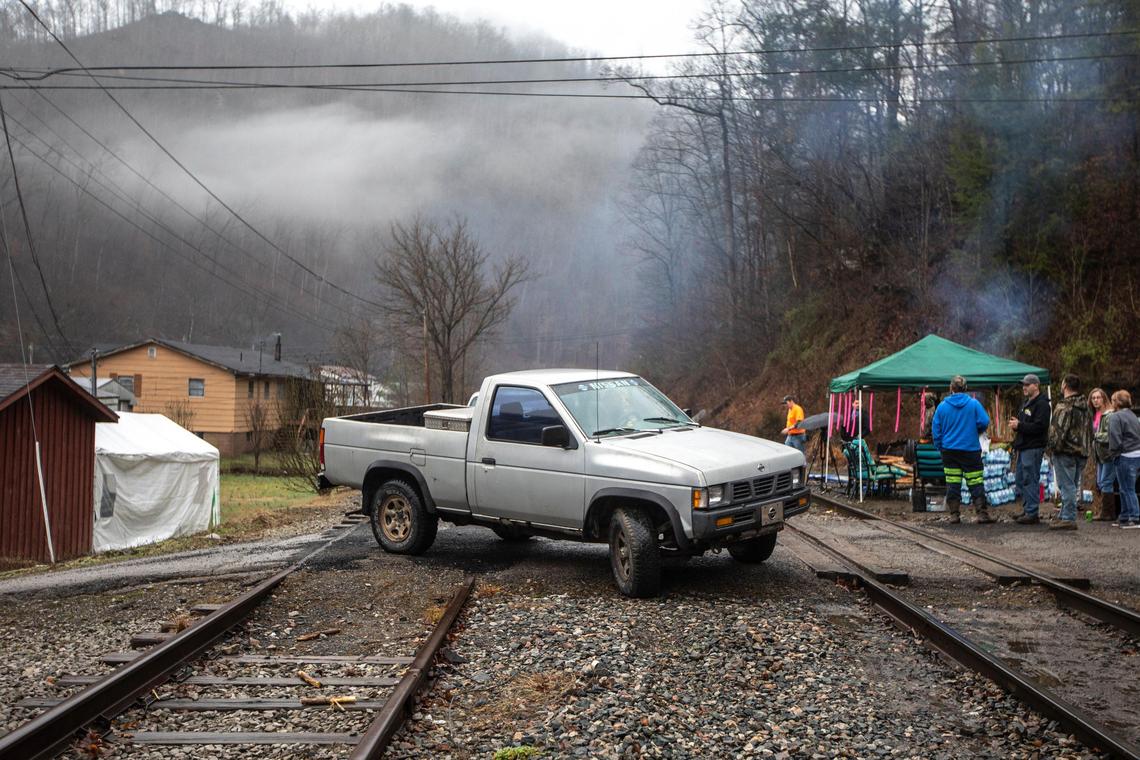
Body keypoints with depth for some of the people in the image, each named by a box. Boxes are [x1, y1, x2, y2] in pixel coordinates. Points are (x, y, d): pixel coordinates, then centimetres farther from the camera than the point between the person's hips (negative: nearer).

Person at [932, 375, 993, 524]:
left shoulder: (942, 406, 0)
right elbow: (984, 422, -10)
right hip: (970, 449, -1)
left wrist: (940, 446, 12)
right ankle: (982, 513, -1)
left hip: (949, 450, 2)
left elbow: (935, 428, 1)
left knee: (952, 484, 5)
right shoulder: (974, 404, -5)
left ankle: (954, 514, 5)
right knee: (976, 482, 2)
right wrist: (976, 432, 11)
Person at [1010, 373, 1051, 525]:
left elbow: (1039, 426, -22)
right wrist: (1015, 424, 5)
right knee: (1021, 481, 14)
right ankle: (1026, 510, 22)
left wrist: (1019, 425, -18)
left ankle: (1032, 514, -6)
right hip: (1023, 447, 10)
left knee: (1031, 480, -9)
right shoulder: (1025, 403, 20)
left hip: (1033, 448, -10)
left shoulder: (1042, 404, -11)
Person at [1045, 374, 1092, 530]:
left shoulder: (1065, 406, -15)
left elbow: (1058, 431, -20)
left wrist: (1052, 448, -10)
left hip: (1065, 452, -9)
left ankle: (1068, 519, -7)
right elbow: (1090, 431, 19)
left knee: (1066, 486, -6)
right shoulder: (1085, 407, 14)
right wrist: (1086, 448, 22)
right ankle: (1065, 515, 21)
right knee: (1073, 486, 14)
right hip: (1082, 452, 9)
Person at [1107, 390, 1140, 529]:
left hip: (1126, 457, -9)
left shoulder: (1115, 417, -11)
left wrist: (1113, 453, -4)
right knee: (1125, 488, 16)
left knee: (1127, 489, -4)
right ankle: (1125, 517, 22)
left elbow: (1115, 439, -17)